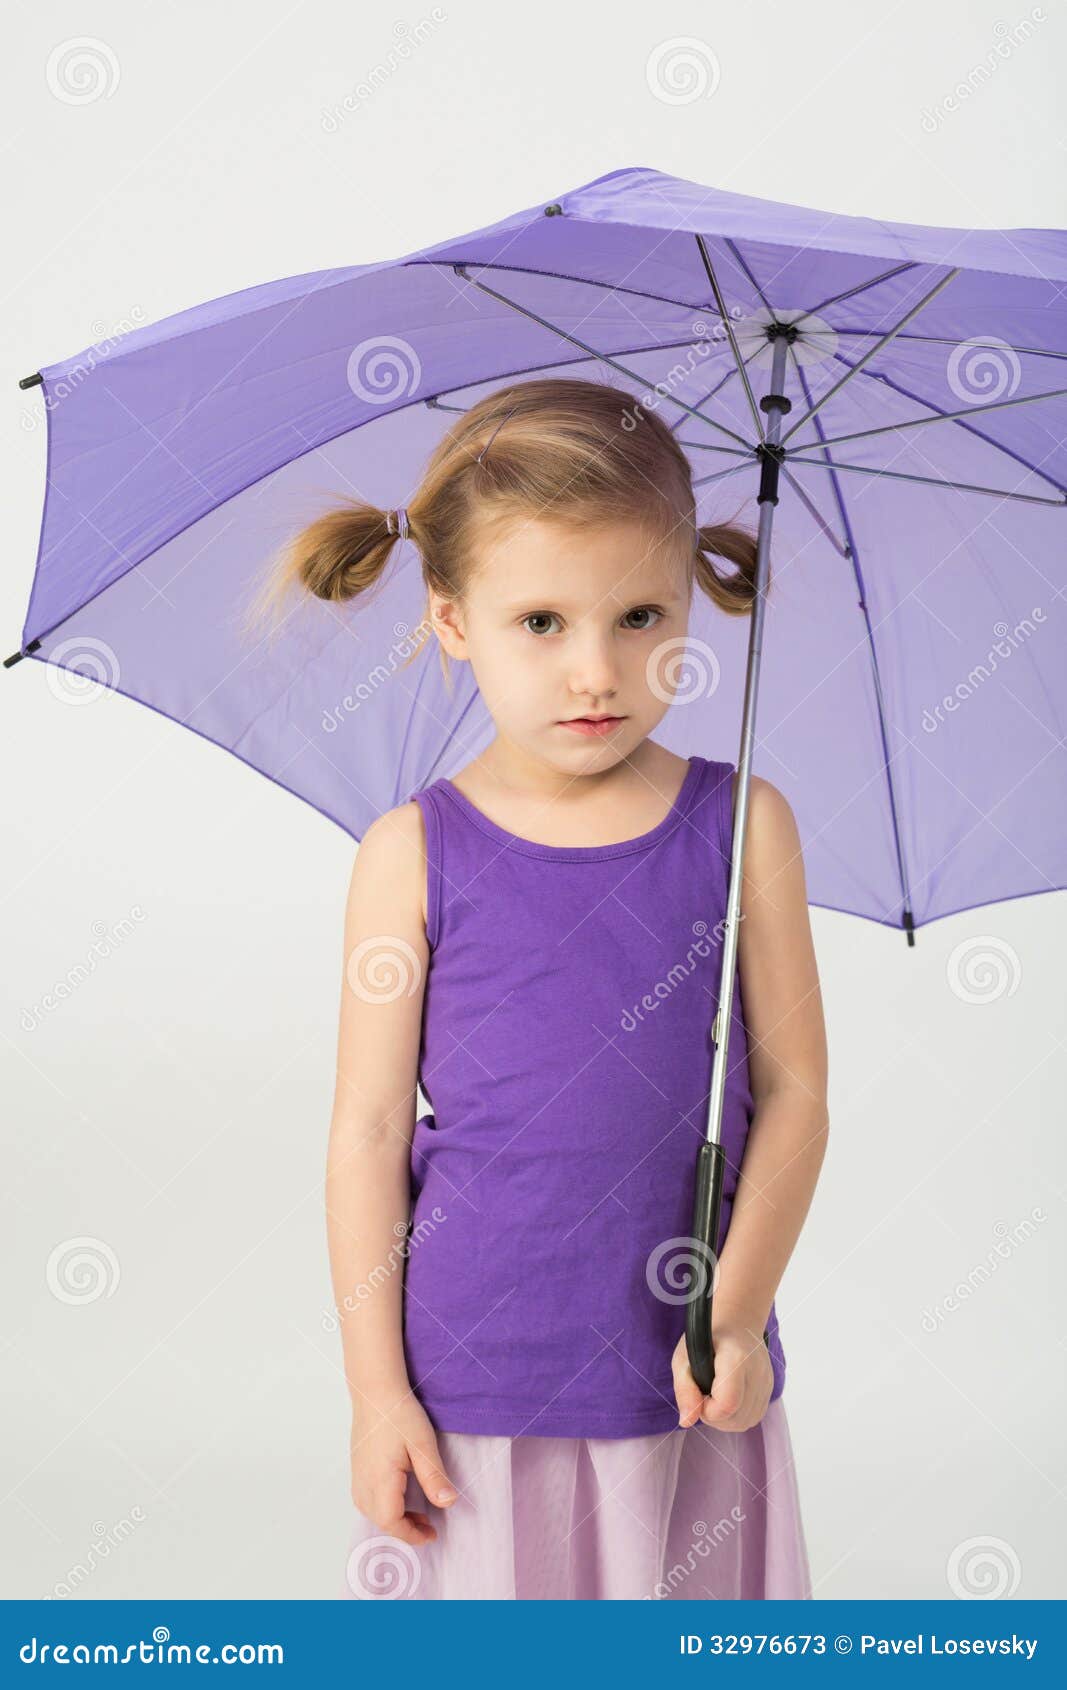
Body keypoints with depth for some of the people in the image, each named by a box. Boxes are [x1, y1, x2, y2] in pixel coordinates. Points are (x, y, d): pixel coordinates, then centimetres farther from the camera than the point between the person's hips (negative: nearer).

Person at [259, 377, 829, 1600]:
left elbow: (793, 1089, 0)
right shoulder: (414, 856, -5)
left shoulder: (741, 827, -2)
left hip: (685, 1387, 1)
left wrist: (737, 1315, -8)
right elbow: (369, 1131, -2)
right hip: (468, 1382, -1)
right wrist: (375, 1387, -3)